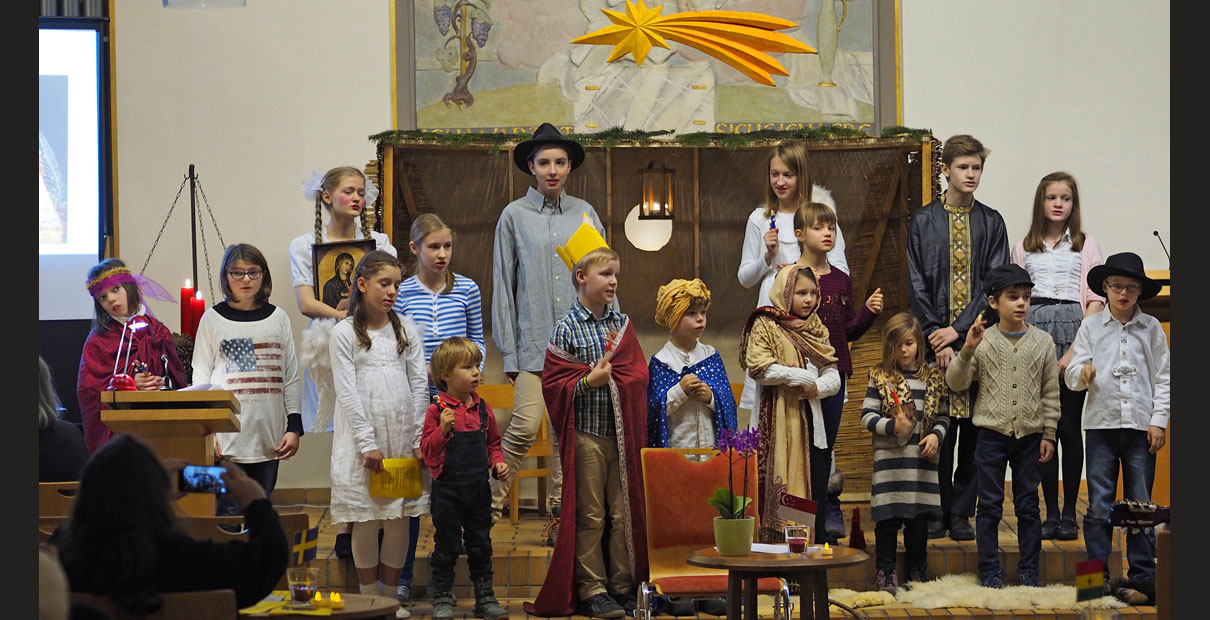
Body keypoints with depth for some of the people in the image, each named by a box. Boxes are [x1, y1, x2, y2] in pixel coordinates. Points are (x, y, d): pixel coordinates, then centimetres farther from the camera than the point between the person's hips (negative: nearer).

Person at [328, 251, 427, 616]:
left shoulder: (406, 329, 9)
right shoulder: (345, 332, -1)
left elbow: (420, 384, 8)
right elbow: (347, 392, -6)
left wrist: (420, 439, -1)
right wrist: (368, 444, -13)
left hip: (403, 438, 3)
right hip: (363, 439, -3)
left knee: (399, 519, 4)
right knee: (366, 521, -1)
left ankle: (392, 597, 14)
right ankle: (370, 600, 9)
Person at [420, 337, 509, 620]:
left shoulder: (483, 409, 6)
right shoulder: (437, 410, -10)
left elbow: (493, 443, 18)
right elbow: (426, 449, -11)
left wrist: (497, 461, 0)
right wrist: (443, 429, -26)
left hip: (479, 488, 5)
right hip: (448, 489, -5)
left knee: (481, 544, 12)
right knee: (446, 546, 4)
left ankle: (485, 597, 22)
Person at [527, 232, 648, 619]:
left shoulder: (622, 324, 10)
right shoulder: (567, 329, -4)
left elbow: (639, 374, 11)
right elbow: (553, 384, -6)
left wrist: (614, 378, -8)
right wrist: (589, 381, -19)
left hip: (624, 433, 4)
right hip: (586, 432, -4)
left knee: (625, 512, 7)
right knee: (590, 515, 1)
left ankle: (624, 585, 17)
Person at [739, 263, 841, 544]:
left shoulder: (817, 329, 16)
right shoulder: (765, 325, -2)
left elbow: (833, 376, 9)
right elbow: (758, 367, -17)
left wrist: (815, 388, -14)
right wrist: (805, 378, -11)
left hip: (810, 419, 6)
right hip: (778, 419, -6)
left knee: (815, 488, 4)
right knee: (780, 488, -7)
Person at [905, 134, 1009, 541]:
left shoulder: (991, 223, 7)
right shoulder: (922, 222, 6)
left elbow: (996, 282, -1)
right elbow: (917, 286, 2)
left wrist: (959, 329, -11)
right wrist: (937, 335, -9)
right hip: (937, 340, -1)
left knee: (974, 426, 1)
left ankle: (963, 514, 8)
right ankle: (938, 512, 8)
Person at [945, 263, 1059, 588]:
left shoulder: (1042, 342, 2)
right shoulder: (982, 341, -3)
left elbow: (1050, 392, 7)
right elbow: (956, 383, -2)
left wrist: (1048, 434, 4)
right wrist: (966, 351, -18)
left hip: (1029, 436, 1)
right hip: (992, 434, -1)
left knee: (1028, 505, 7)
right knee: (989, 504, 3)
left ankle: (1028, 569, 16)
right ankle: (989, 570, 11)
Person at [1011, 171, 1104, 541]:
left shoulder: (1086, 246, 7)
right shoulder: (1024, 248, 14)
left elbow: (1095, 301, 0)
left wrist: (1074, 351, -10)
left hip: (1074, 333, -2)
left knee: (1070, 427, -3)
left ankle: (1069, 514, 2)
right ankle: (1050, 513, 4)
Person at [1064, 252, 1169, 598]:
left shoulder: (1151, 328, 7)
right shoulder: (1091, 326, 6)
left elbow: (1163, 378, 8)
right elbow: (1072, 373, 3)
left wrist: (1158, 421, 0)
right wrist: (1082, 375, -20)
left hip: (1141, 426, 0)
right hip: (1101, 424, 0)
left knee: (1141, 504, 3)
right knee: (1099, 506, 0)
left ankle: (1142, 573, 10)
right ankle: (1098, 574, 6)